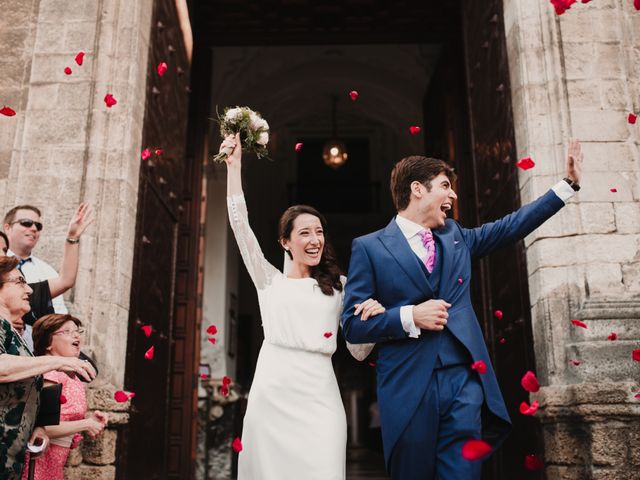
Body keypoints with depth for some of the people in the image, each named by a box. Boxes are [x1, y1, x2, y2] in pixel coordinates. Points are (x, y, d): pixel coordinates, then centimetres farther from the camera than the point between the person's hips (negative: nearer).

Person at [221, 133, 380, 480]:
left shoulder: (339, 288, 13)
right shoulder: (270, 280, 14)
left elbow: (359, 352, 10)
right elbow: (240, 225, 6)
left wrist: (373, 318, -9)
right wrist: (233, 165, 6)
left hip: (319, 397, 0)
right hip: (271, 394, 0)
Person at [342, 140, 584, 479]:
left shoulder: (455, 236, 15)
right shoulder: (369, 247, -1)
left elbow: (512, 226, 18)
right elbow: (352, 324, -5)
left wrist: (569, 183, 17)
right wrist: (410, 317, -17)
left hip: (463, 381, 4)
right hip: (408, 387, -3)